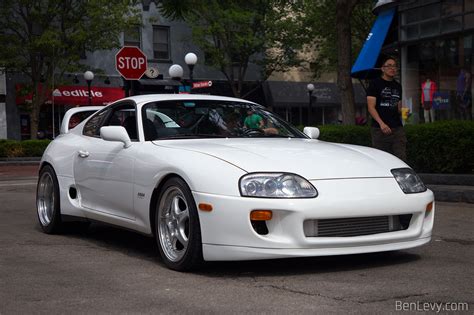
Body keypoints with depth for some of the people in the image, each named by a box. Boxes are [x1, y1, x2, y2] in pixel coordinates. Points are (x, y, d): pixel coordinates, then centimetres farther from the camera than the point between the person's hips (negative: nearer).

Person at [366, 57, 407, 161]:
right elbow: (371, 107, -9)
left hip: (397, 128, 5)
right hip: (380, 129, -5)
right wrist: (381, 123, -21)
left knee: (401, 160, -5)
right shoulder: (375, 84, 0)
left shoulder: (398, 86, 18)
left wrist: (403, 111, 6)